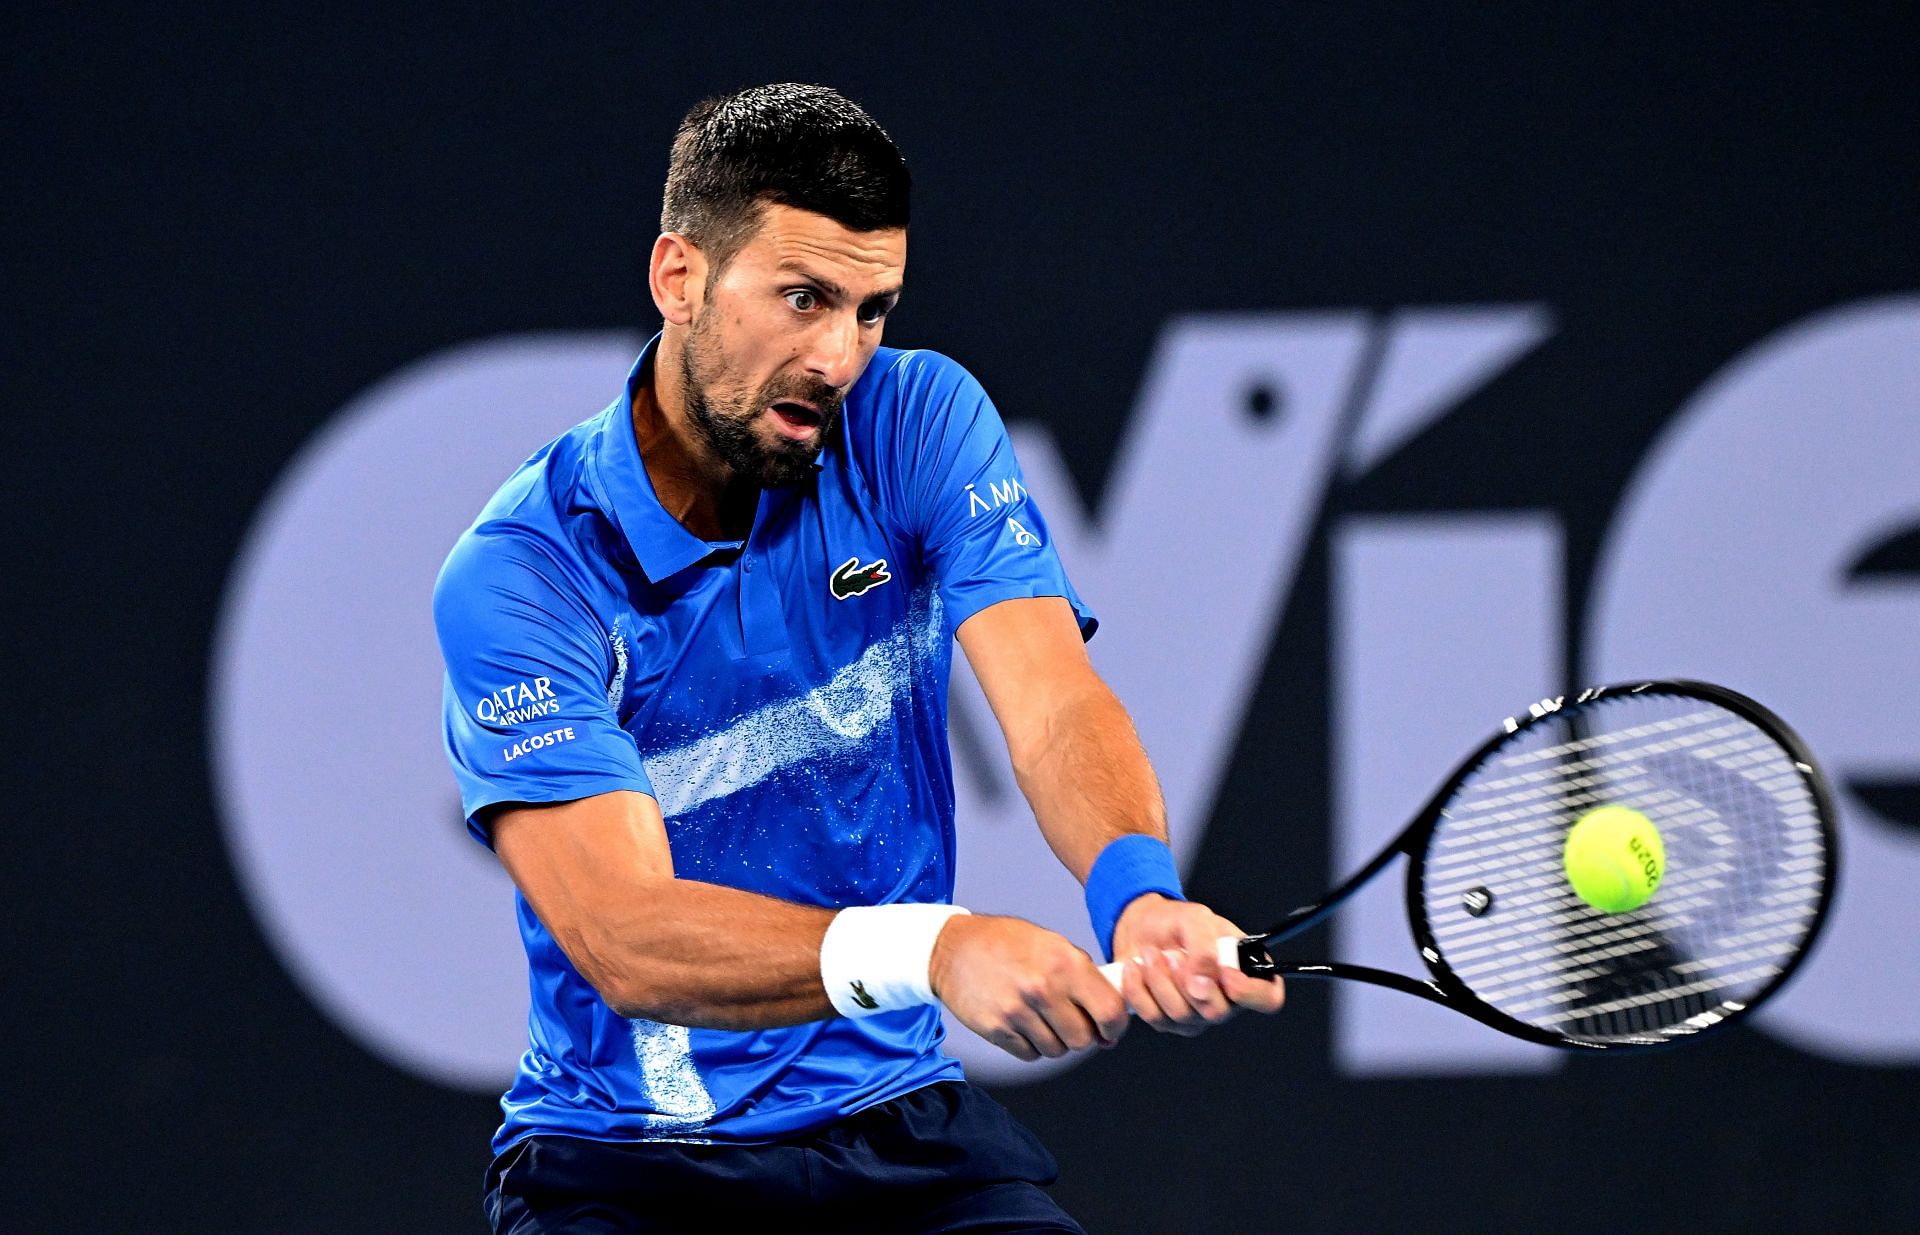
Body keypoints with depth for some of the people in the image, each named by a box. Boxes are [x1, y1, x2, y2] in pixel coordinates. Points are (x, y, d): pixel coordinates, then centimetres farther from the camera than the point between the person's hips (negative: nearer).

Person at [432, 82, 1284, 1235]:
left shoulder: (924, 425, 0)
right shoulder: (521, 574, -13)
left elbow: (1056, 707, -13)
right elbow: (623, 939, -23)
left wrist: (1141, 897, -37)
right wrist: (930, 949, -40)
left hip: (903, 1129, 3)